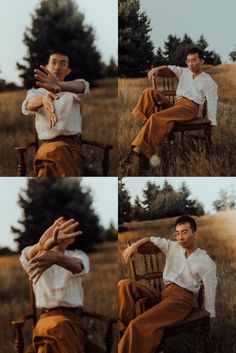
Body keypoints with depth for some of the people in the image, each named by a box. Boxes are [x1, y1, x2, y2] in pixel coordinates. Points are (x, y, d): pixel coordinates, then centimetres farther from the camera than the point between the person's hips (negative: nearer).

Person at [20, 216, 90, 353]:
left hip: (73, 317, 0)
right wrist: (43, 244, -45)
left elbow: (77, 266, -16)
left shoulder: (78, 255, 12)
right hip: (47, 316, 0)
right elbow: (28, 254, -17)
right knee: (58, 327, -37)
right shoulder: (36, 255, 12)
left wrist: (56, 258, -43)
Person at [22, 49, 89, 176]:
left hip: (73, 144, 0)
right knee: (59, 150, -38)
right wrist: (43, 99, -37)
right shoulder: (35, 92, 19)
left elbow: (83, 86, -10)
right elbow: (27, 107, -8)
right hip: (48, 144, 0)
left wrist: (61, 85, -38)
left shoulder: (72, 91, 18)